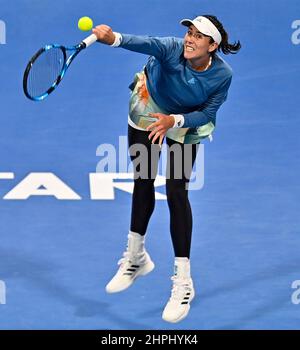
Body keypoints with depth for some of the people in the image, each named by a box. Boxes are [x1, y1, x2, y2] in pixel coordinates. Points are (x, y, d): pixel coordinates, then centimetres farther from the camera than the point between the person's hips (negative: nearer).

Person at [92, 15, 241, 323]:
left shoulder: (222, 75, -28)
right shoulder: (173, 48, -33)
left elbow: (206, 113, -18)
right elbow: (147, 43, -54)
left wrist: (174, 121, -35)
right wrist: (114, 39, -74)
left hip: (185, 124, -1)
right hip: (148, 110, 1)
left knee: (176, 191, -13)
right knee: (142, 182, 9)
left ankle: (183, 281, -4)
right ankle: (136, 257, 31)